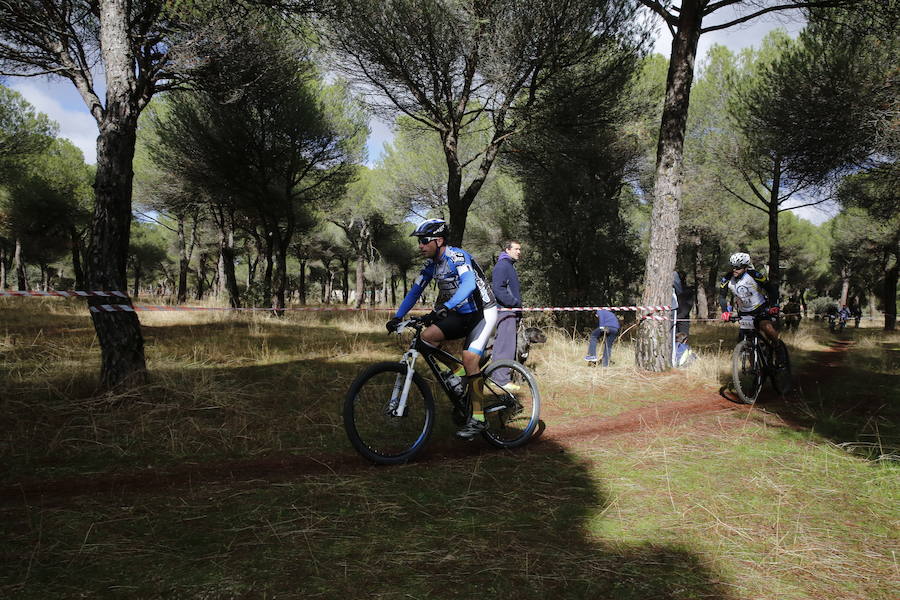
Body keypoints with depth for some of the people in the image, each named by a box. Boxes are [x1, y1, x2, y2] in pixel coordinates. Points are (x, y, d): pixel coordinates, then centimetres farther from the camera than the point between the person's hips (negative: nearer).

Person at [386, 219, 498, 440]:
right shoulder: (431, 264, 3)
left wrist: (445, 307, -52)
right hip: (461, 314, 7)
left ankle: (478, 418, -14)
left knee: (469, 357, -23)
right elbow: (415, 291, 8)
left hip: (482, 312, -7)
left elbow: (469, 283, -39)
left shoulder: (457, 256, -21)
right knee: (427, 335, -16)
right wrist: (397, 317, -3)